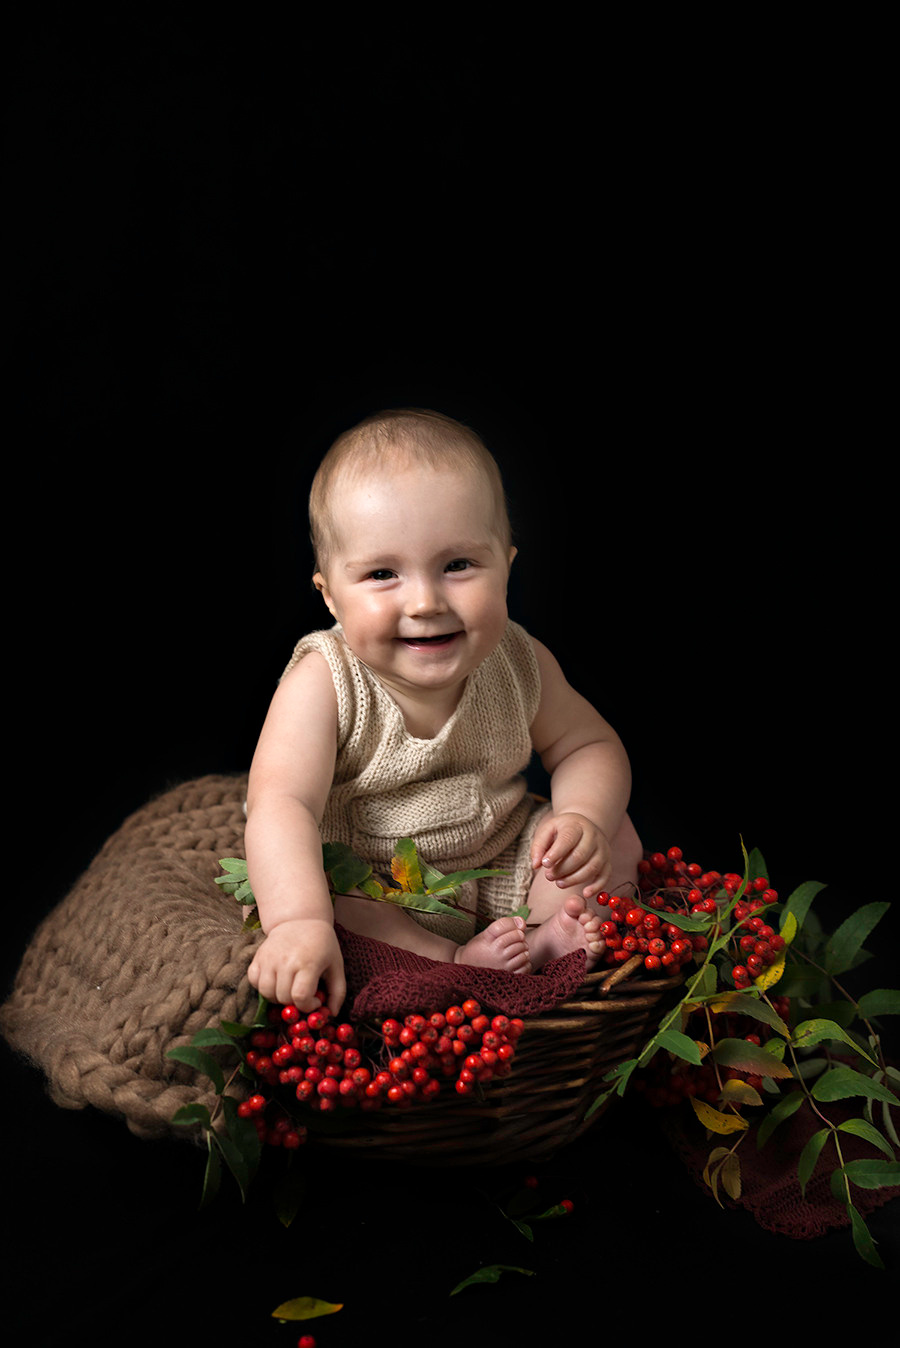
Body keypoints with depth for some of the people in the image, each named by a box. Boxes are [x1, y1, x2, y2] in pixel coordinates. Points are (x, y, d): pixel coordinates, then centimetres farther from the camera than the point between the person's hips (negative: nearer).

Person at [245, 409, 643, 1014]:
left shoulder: (518, 663, -12)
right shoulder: (323, 686, -26)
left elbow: (588, 747, 2)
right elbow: (282, 805, -37)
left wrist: (585, 817, -20)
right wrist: (300, 921, -53)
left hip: (500, 867, 4)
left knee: (614, 838, -6)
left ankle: (543, 943, -20)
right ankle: (450, 963, -28)